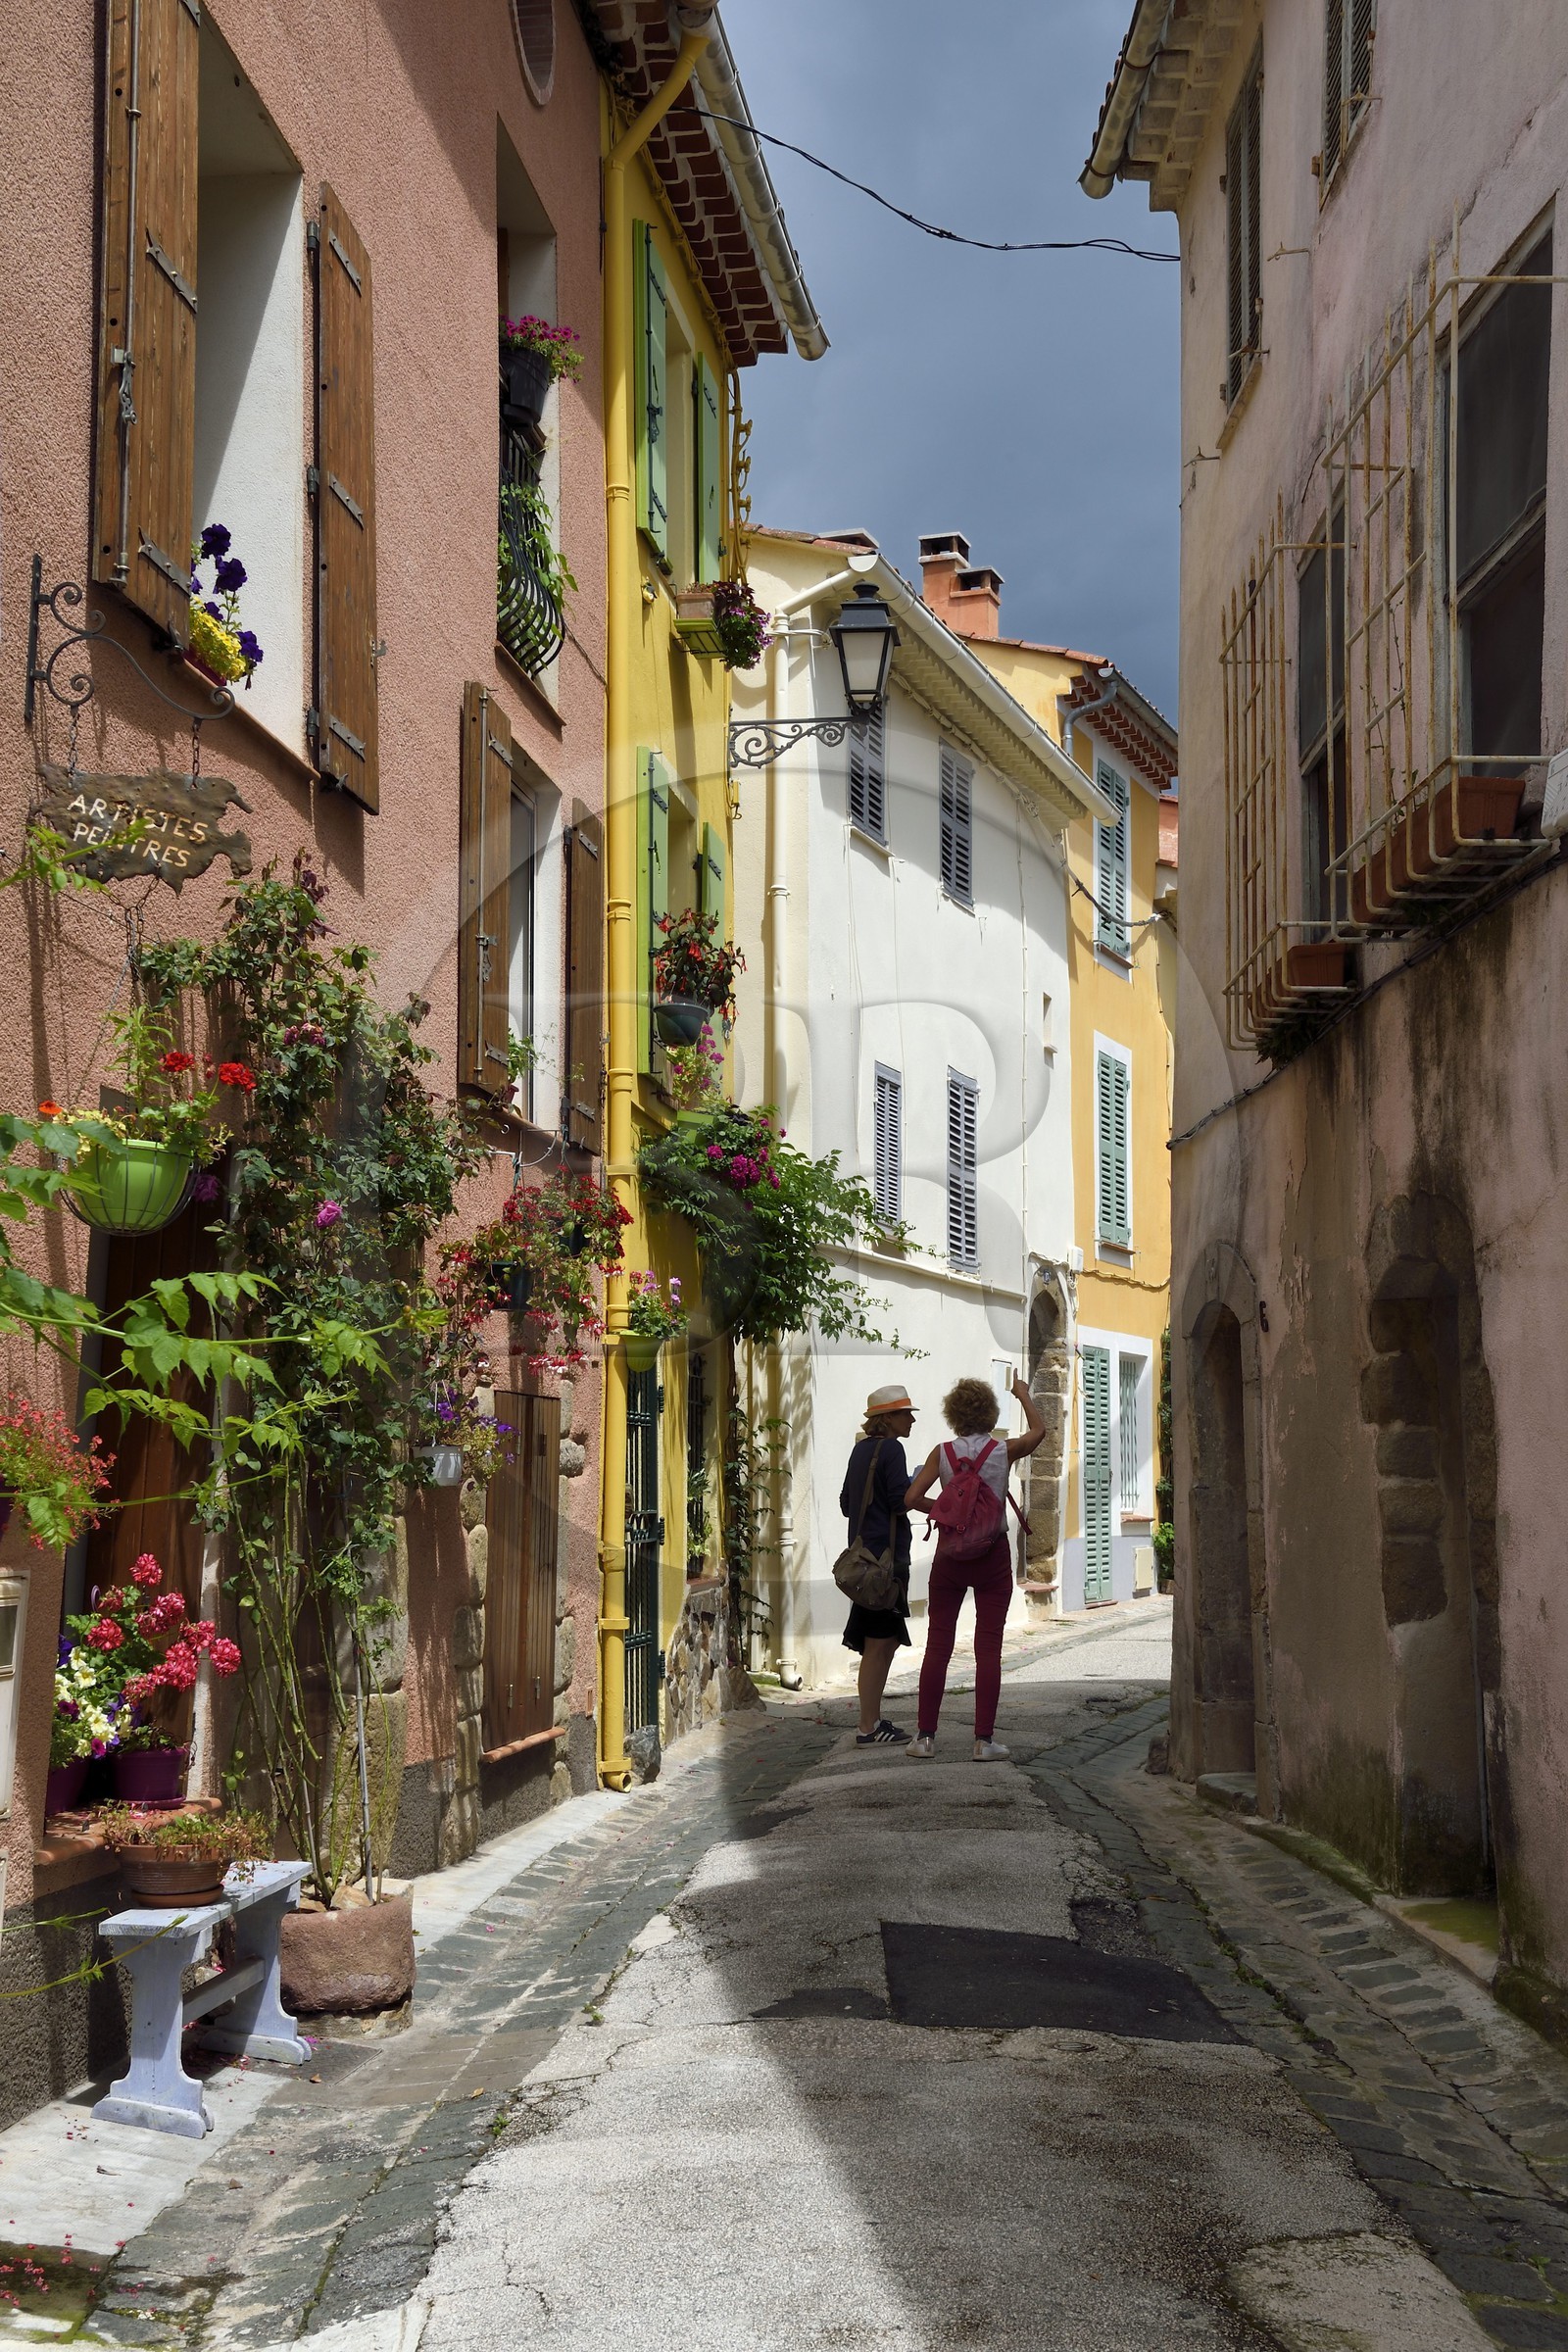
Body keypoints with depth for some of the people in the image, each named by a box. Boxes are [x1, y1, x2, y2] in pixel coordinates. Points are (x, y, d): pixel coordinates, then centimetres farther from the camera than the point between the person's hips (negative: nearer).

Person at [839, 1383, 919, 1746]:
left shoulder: (861, 1448, 15)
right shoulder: (891, 1449, -12)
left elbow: (846, 1504, 19)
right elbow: (900, 1502, -17)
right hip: (886, 1552, -10)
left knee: (884, 1641, 16)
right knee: (879, 1642, -6)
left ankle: (873, 1719, 20)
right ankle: (869, 1728, -4)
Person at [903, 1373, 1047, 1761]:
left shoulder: (943, 1453, -3)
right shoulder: (1003, 1451, -5)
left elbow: (911, 1499, -7)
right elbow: (1039, 1429, 15)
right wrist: (1023, 1394, 28)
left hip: (949, 1553, 1)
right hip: (992, 1554, -1)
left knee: (938, 1644, 7)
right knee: (988, 1648, 0)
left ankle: (925, 1735, 7)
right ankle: (984, 1740, -2)